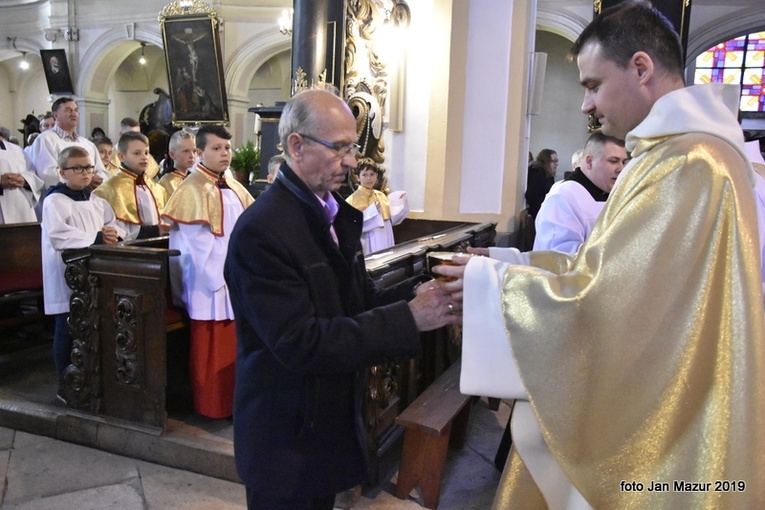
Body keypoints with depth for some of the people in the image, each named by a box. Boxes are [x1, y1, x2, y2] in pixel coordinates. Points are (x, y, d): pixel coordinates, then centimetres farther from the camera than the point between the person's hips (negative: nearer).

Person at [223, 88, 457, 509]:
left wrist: (415, 292, -13)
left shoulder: (337, 213, 4)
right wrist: (407, 318, -30)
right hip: (286, 441, -8)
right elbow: (299, 344, -29)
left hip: (330, 423, 8)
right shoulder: (260, 230, -24)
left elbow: (355, 302, 6)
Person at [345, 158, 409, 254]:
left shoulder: (381, 196, 9)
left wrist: (400, 203, 3)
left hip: (386, 243, 6)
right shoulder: (353, 199, -10)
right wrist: (371, 213, -24)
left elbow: (390, 219, 14)